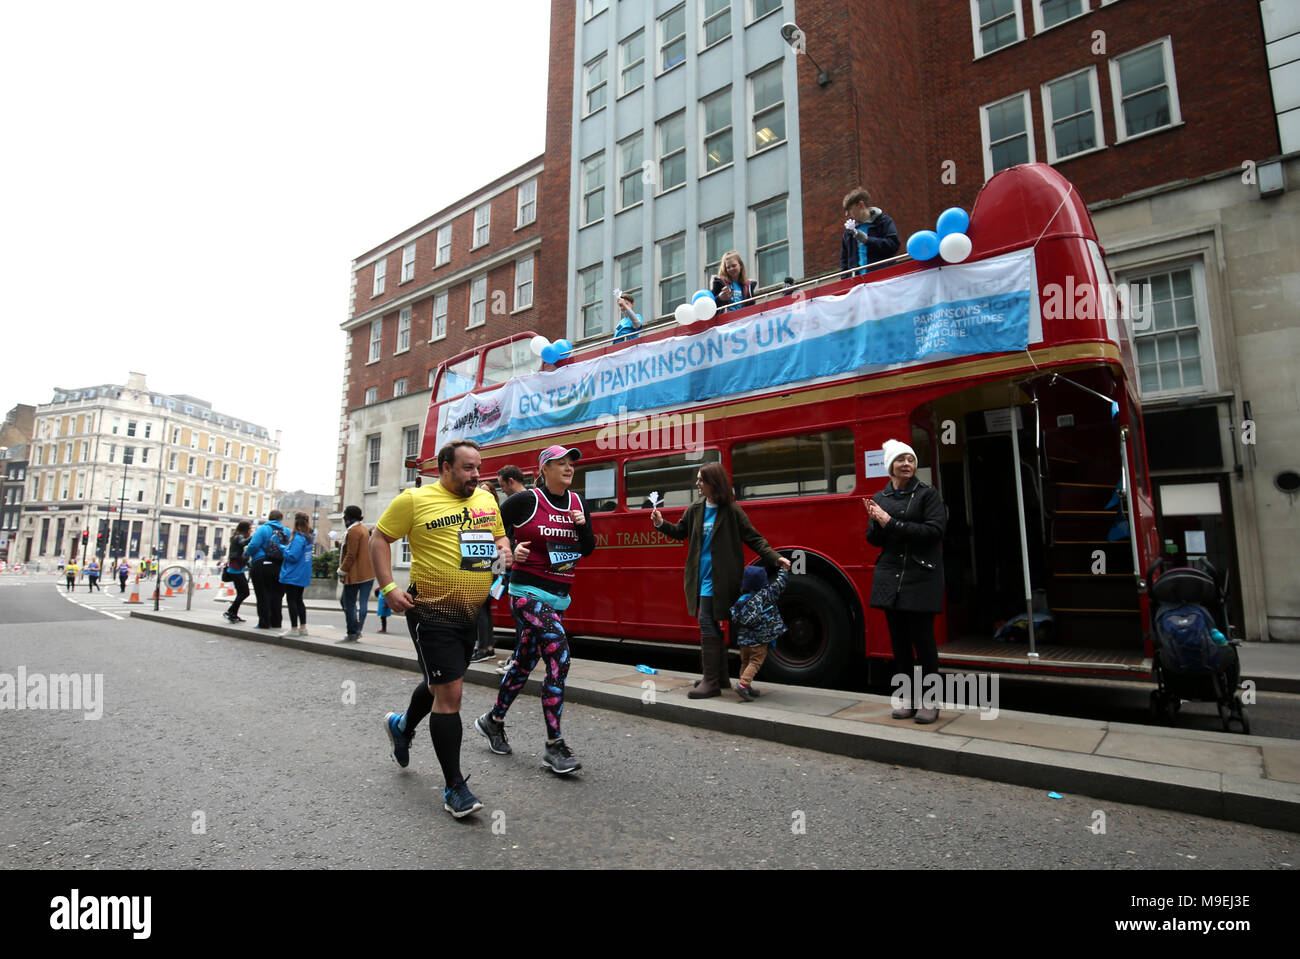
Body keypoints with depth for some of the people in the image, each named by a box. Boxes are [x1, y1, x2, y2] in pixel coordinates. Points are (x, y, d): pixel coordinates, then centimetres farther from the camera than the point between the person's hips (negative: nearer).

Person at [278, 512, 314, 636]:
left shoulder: (297, 538, -19)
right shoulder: (308, 537, 8)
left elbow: (293, 557, -21)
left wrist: (284, 548, -6)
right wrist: (286, 547, 7)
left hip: (293, 575, -8)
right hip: (303, 576, 8)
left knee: (291, 600, 1)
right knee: (299, 600, 16)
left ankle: (294, 628, 4)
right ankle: (303, 627, 18)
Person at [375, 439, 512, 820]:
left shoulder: (487, 500, 8)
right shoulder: (415, 499, -8)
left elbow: (499, 534, 21)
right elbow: (379, 538, -2)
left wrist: (504, 550, -3)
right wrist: (388, 588, -10)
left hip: (473, 613, 7)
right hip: (433, 613, -6)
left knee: (441, 683, 23)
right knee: (449, 693, -6)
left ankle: (402, 726, 54)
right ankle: (454, 787, 8)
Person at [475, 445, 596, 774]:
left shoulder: (577, 503, 9)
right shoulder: (527, 500, -9)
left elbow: (588, 550, 11)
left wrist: (582, 526, -7)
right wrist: (510, 550, -14)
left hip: (559, 596, 7)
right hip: (528, 591, -7)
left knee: (524, 664, 17)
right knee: (559, 658, -18)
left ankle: (493, 721, 39)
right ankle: (554, 747, -9)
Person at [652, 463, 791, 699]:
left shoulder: (731, 511, -9)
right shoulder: (696, 509, 7)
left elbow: (754, 539, -6)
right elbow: (681, 532, 20)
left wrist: (776, 558, -16)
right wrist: (661, 524, 5)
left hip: (718, 579, -6)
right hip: (700, 576, 6)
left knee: (707, 622, -11)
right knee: (712, 625, 14)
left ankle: (711, 682, -2)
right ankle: (720, 677, 27)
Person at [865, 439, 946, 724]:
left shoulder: (927, 494, -1)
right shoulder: (880, 498, 10)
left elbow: (934, 530, -14)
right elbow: (874, 539, 9)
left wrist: (892, 523, -16)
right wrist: (877, 523, -12)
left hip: (921, 577, -4)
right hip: (891, 577, 4)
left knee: (922, 639, 0)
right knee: (899, 640, 8)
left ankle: (929, 702, 12)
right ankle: (908, 699, 19)